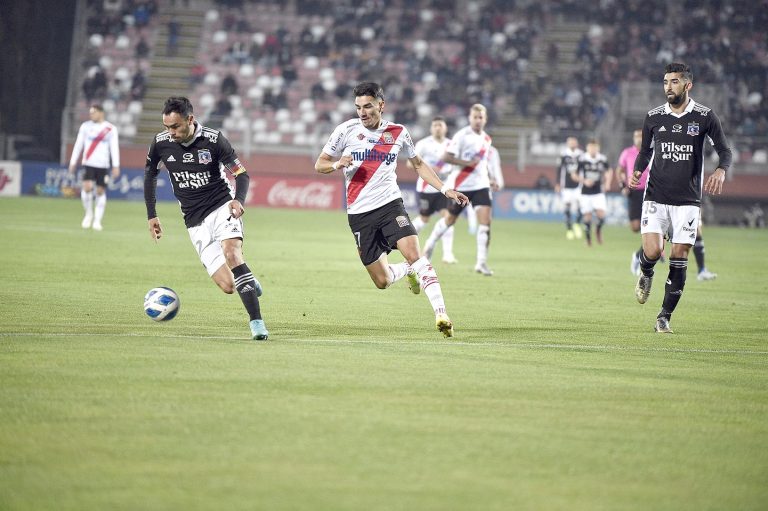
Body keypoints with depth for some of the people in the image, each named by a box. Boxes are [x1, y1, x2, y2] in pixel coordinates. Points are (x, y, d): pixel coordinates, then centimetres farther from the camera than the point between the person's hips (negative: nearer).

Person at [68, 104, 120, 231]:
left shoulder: (110, 129, 2)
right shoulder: (85, 126, 7)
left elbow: (114, 148, 0)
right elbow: (78, 145, 10)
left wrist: (116, 166, -6)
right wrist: (73, 162, 7)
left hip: (103, 165, 0)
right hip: (88, 163, 0)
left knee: (100, 191, 1)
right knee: (87, 187, -16)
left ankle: (97, 220, 8)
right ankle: (89, 214, 5)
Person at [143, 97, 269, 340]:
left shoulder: (213, 139, -11)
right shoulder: (161, 143, -3)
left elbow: (241, 174, -5)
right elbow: (150, 174, 16)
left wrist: (238, 200, -25)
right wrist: (151, 215, 15)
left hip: (222, 207, -2)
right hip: (196, 222, 2)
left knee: (231, 251, -33)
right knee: (228, 285, -13)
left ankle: (257, 323, -31)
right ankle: (250, 283, 25)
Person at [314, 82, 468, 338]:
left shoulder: (398, 133, 5)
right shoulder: (347, 130, 0)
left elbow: (418, 164, 20)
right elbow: (320, 164, 6)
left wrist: (445, 189, 11)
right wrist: (338, 164, -17)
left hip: (390, 204, 0)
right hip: (359, 213, 0)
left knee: (414, 254, -25)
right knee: (382, 281, 0)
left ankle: (441, 313, -27)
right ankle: (409, 271, 35)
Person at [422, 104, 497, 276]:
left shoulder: (486, 139, 11)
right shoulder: (462, 135, -11)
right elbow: (446, 157, -17)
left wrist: (489, 181, 14)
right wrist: (468, 163, -25)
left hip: (481, 185, 5)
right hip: (461, 185, -4)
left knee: (485, 221, -13)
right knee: (450, 219, 12)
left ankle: (481, 262, -12)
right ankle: (429, 245, 38)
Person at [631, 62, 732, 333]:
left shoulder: (705, 116, -2)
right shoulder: (653, 117, 4)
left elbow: (725, 150, 2)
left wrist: (721, 171, -19)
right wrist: (637, 171, -2)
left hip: (688, 201, -1)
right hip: (656, 197, 1)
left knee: (679, 258, -3)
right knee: (652, 251, -15)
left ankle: (665, 316, 10)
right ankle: (645, 274, 22)